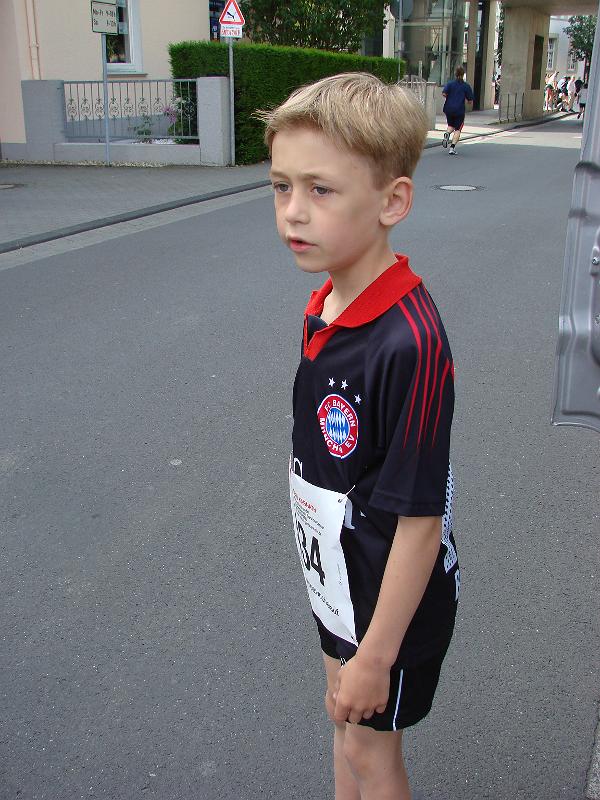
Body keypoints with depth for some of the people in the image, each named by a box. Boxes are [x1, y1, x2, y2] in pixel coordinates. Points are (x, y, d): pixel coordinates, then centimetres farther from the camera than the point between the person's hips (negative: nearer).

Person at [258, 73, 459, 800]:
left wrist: (377, 653, -19)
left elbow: (421, 515, -26)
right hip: (338, 578, 7)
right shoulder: (322, 309, -4)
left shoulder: (410, 343, -32)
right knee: (341, 717, 27)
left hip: (393, 595, -7)